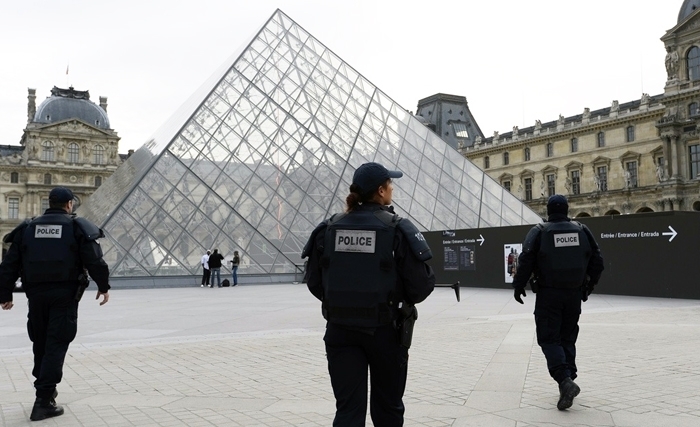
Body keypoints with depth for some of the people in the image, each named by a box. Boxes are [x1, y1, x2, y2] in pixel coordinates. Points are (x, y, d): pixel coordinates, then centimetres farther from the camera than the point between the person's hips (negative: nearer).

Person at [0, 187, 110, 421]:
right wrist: (103, 286, 5)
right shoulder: (77, 227, 0)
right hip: (65, 295, -3)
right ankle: (44, 400, -8)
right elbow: (94, 260, -7)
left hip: (36, 295, 4)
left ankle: (46, 389, 28)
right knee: (56, 346, -3)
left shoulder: (27, 228, 10)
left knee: (40, 344, 17)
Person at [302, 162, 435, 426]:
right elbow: (420, 286, -13)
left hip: (340, 330, 3)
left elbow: (314, 283, 6)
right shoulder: (397, 229, -10)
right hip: (385, 330, -2)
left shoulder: (328, 228, 1)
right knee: (387, 406, 17)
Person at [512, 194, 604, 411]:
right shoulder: (581, 230, 4)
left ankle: (565, 380, -17)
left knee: (549, 339, 0)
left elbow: (525, 261, -11)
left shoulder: (539, 232, -6)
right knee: (568, 338, 17)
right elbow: (597, 260, 7)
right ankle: (568, 379, 19)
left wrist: (519, 286, 0)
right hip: (574, 293, 4)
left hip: (548, 295, -4)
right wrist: (589, 285, 19)